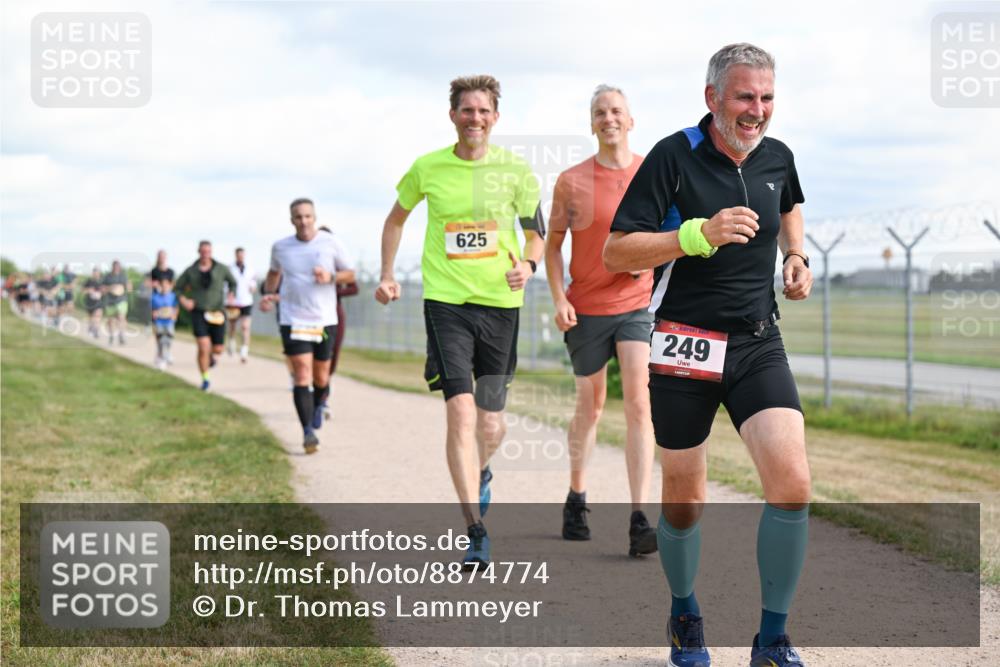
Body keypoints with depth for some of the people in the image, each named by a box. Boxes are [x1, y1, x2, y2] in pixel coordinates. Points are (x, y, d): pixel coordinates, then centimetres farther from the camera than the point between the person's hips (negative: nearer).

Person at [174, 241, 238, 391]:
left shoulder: (221, 269, 2)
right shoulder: (190, 271, 2)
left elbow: (233, 283, 19)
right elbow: (177, 288, 12)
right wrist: (182, 300, -6)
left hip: (217, 314, 1)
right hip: (198, 313, -1)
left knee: (218, 349, 2)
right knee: (203, 347, -15)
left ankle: (211, 355, 42)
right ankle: (205, 379, 1)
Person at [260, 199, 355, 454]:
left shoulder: (331, 243, -2)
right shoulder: (280, 247, 2)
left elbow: (350, 274, 5)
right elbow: (274, 272, 22)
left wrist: (330, 276, -15)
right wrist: (269, 293, 4)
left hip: (325, 320, 1)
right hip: (294, 321, -1)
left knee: (321, 377, 10)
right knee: (303, 375, -12)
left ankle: (318, 406, 44)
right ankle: (308, 432, -12)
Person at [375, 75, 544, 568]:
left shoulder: (515, 171, 1)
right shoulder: (427, 168, 1)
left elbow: (536, 234, 11)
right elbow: (396, 218, 19)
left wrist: (528, 264, -10)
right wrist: (387, 276, 12)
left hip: (500, 303, 1)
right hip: (445, 301, -1)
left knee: (491, 424, 7)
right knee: (461, 412, -15)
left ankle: (480, 473, 45)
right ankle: (476, 534, -13)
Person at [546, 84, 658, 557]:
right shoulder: (571, 181, -4)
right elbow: (552, 244, 3)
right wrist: (558, 299, -8)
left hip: (635, 305, 0)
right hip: (586, 309, 0)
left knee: (638, 403, -14)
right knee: (590, 407, 11)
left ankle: (639, 520, -17)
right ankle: (576, 498, 34)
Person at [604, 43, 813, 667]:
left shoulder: (778, 157, 6)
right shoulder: (673, 157, -11)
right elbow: (616, 253, -14)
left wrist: (796, 255, 12)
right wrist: (700, 234, -25)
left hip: (758, 343, 3)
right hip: (684, 345, -3)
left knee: (792, 485, -14)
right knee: (684, 502, 7)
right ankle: (684, 613, 35)